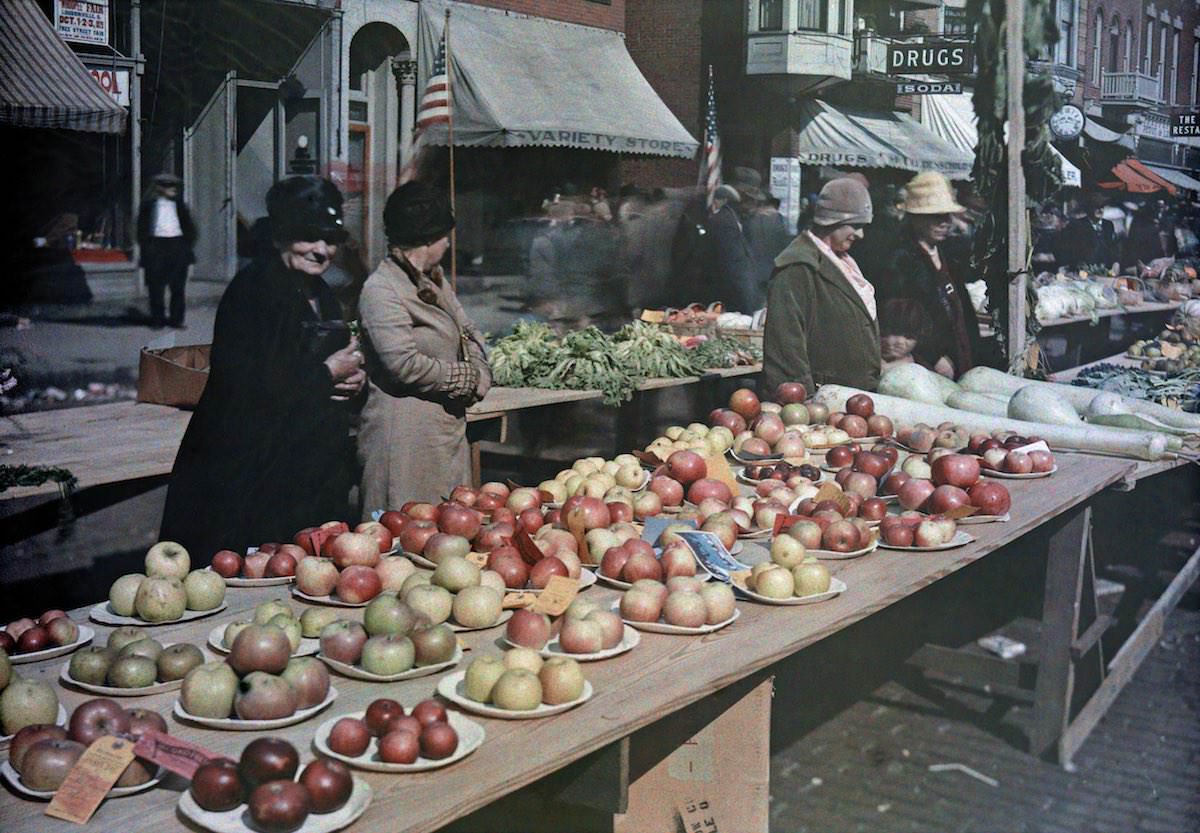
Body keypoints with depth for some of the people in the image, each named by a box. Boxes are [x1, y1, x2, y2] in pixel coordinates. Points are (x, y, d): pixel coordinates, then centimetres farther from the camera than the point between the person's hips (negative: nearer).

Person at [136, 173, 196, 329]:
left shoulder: (179, 204, 11)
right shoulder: (148, 205, 2)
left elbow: (189, 227, 14)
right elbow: (142, 228, 2)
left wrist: (188, 244, 5)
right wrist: (146, 247, -6)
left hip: (178, 246, 3)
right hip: (157, 246, -3)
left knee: (178, 287, 4)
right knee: (156, 287, 0)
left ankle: (176, 319, 11)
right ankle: (157, 319, 8)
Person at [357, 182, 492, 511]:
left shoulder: (435, 280, 16)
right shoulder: (381, 289, -14)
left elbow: (470, 334, 20)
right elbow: (405, 365, -21)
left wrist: (477, 377, -2)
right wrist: (467, 377, -8)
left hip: (447, 428, 9)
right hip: (406, 434, -9)